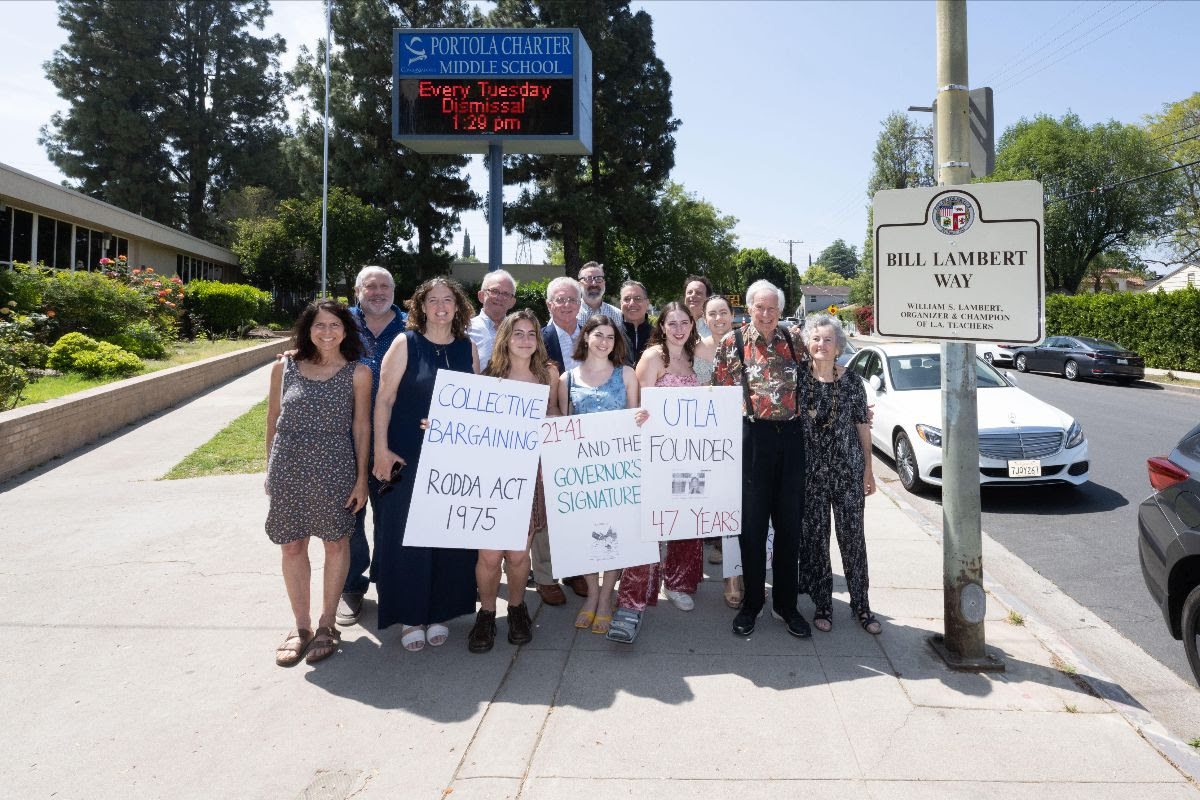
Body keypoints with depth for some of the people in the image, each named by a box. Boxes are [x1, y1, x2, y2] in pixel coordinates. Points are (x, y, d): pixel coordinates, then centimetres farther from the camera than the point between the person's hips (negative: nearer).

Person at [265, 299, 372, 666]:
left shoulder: (358, 372, -2)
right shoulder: (284, 367, 2)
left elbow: (361, 426, 0)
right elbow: (273, 419, 10)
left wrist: (361, 477, -2)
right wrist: (271, 469, 11)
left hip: (334, 467, -1)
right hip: (288, 467, 2)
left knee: (336, 542, 8)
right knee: (292, 545, 8)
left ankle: (327, 624, 24)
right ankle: (301, 626, 24)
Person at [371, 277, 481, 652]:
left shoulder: (468, 348, 7)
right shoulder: (405, 343, -4)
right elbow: (384, 399, -6)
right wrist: (381, 449, -12)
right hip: (408, 456, -3)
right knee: (408, 534, 3)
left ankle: (439, 611, 25)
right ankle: (410, 616, 19)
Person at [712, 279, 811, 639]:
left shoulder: (793, 341, 8)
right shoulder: (732, 342, 1)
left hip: (791, 437, 3)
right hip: (752, 437, -2)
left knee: (790, 524, 9)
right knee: (752, 524, 5)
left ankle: (786, 604, 24)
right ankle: (751, 602, 21)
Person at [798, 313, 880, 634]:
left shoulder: (851, 381, 0)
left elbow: (863, 425, 5)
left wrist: (868, 469, 5)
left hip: (848, 469, 0)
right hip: (810, 472, 0)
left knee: (853, 535, 5)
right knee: (815, 535, 5)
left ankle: (860, 604, 18)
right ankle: (822, 604, 19)